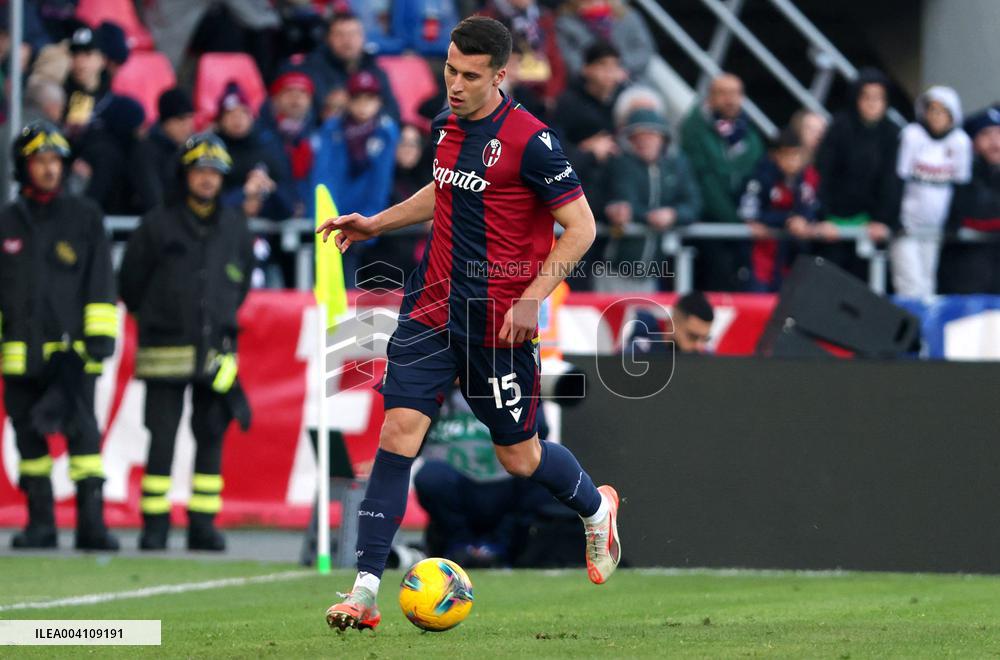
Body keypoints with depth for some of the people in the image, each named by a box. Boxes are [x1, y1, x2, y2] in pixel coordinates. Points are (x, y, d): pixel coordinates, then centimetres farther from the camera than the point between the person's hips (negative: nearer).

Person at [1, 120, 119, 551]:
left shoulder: (84, 217, 7)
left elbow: (100, 283, 5)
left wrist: (101, 334, -4)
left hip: (71, 347, -3)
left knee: (82, 430, -12)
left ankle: (91, 522, -14)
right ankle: (39, 523, 12)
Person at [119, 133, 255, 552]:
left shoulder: (235, 228, 11)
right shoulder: (157, 225, 2)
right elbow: (130, 282, 8)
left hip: (216, 351, 3)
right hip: (165, 353, -3)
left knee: (211, 439, 3)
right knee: (161, 439, -5)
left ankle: (203, 525, 9)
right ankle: (154, 526, -1)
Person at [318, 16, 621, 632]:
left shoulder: (530, 140, -15)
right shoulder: (446, 125, 6)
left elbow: (581, 227, -13)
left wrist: (531, 299, -18)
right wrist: (376, 223, 23)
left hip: (499, 325, -5)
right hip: (433, 307, 5)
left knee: (519, 455, 7)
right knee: (399, 429, -9)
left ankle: (597, 508, 41)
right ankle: (365, 590, -11)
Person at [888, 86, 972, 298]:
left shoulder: (961, 141, 0)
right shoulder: (912, 135, -9)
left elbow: (961, 184, 9)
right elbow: (898, 179, -7)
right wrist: (895, 222, -11)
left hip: (936, 226, 3)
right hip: (906, 223, -3)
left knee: (927, 282, 3)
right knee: (911, 283, -12)